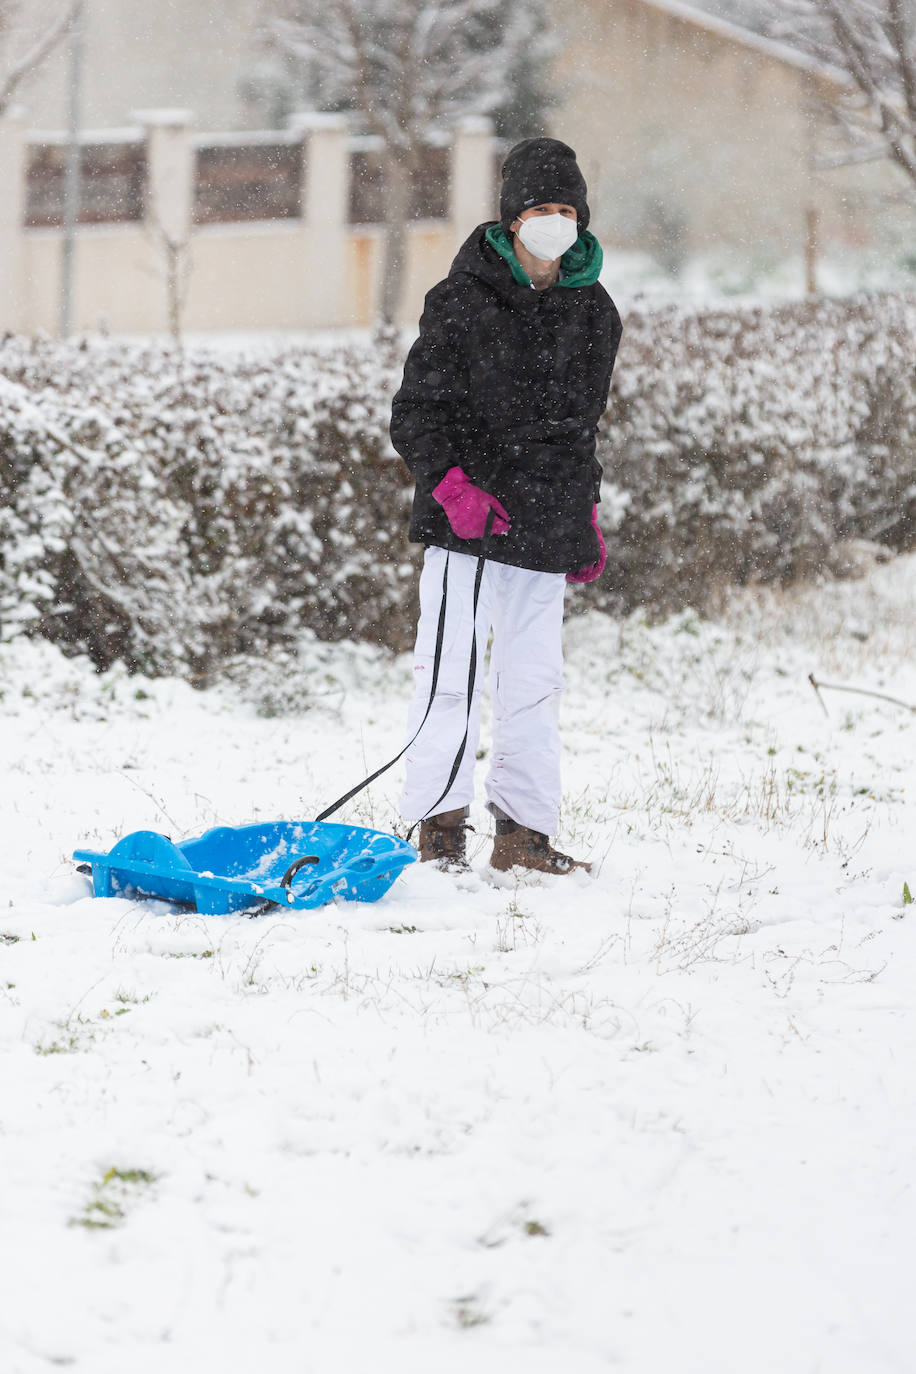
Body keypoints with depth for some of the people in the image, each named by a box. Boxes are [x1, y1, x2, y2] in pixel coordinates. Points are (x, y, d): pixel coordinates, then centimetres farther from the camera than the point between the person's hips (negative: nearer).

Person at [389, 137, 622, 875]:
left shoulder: (593, 313, 11)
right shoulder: (464, 302, -6)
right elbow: (416, 411, -4)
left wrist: (586, 513, 18)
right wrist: (452, 484, -18)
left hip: (546, 528, 5)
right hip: (467, 523, -5)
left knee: (534, 682, 7)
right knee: (451, 670, -7)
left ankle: (526, 829, 14)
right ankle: (440, 823, 2)